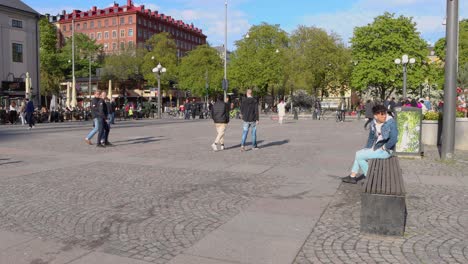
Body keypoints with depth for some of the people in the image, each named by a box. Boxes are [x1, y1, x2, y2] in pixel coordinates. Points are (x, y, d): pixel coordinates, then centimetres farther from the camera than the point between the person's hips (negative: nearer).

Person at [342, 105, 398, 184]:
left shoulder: (391, 122, -19)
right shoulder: (374, 124, 2)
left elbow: (394, 139, -25)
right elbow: (371, 138, 15)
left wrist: (383, 148, -17)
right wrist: (367, 149, 8)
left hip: (385, 151, -8)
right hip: (376, 148, 8)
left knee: (359, 156, -9)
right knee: (359, 153, 14)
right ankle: (352, 176, 19)